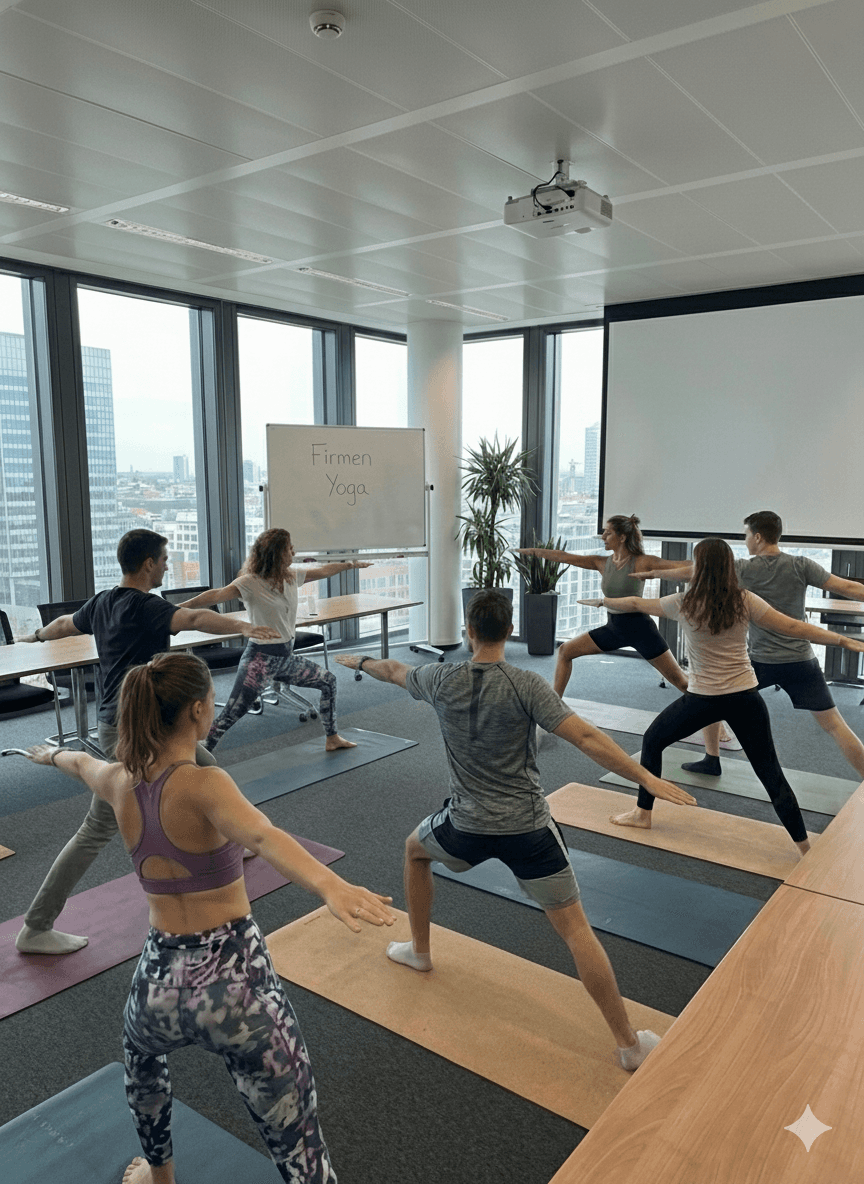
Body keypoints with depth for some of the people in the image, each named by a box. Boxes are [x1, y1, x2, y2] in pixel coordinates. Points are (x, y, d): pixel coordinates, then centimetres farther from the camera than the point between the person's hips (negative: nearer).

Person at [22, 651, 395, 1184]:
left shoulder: (118, 782, 0)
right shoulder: (200, 784, -19)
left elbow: (80, 762, 26)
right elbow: (262, 836, -41)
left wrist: (52, 753, 49)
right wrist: (331, 885, -58)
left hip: (160, 979, 6)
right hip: (234, 980, -6)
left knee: (142, 1053, 42)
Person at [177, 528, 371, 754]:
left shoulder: (292, 576, 5)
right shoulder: (251, 583, -18)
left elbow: (322, 571, 21)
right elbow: (218, 595, -31)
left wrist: (350, 564, 34)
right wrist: (181, 607, -44)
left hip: (287, 657, 9)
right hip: (261, 658, -8)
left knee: (328, 682, 20)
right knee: (228, 717, -12)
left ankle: (332, 739, 36)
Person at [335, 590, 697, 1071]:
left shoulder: (442, 679, -5)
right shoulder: (526, 684, -15)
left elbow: (392, 670, 15)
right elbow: (586, 737, -22)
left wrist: (359, 661, 36)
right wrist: (648, 778, -19)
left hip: (468, 824, 2)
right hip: (528, 827, -2)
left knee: (415, 850, 34)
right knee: (575, 927, 5)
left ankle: (419, 950, 46)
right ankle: (630, 1043, 9)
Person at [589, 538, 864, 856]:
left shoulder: (684, 604, -7)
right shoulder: (745, 601, -5)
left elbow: (636, 604, 8)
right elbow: (795, 628, -4)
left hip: (703, 698, -2)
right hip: (745, 697, 2)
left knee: (652, 741, 21)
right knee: (770, 772, 9)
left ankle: (642, 813, 28)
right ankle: (803, 845, 11)